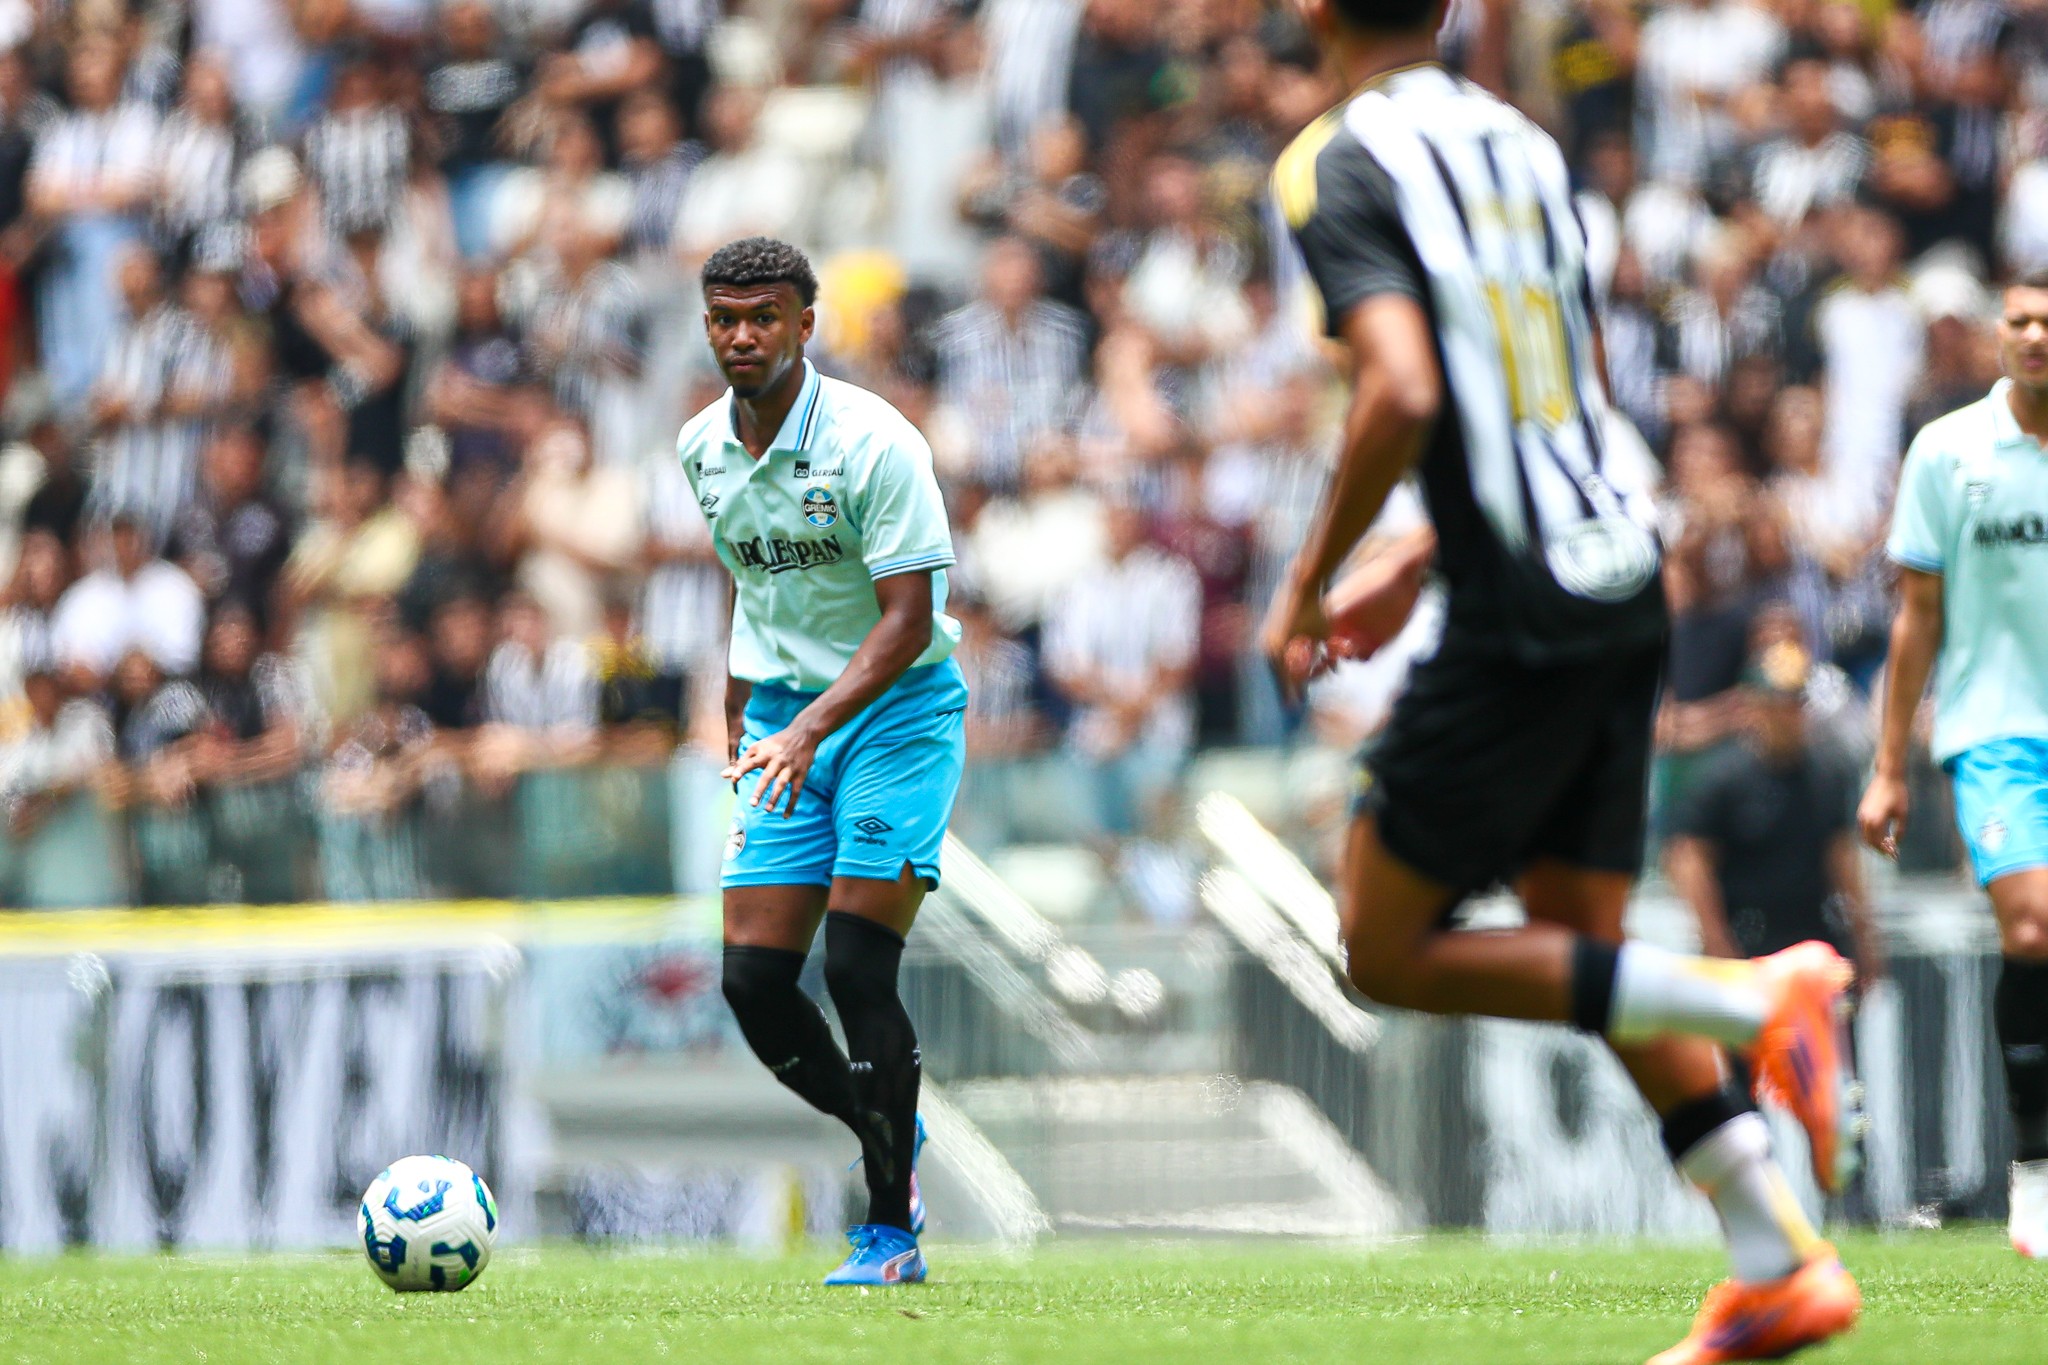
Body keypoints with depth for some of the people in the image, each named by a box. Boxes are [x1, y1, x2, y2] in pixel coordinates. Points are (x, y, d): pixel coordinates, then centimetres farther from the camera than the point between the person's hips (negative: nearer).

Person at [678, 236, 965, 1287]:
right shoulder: (702, 448, 4)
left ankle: (893, 1230, -4)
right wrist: (738, 714, 19)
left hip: (897, 708, -6)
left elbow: (907, 619, -20)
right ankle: (889, 1142, 22)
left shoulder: (874, 443, -17)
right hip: (783, 724, 6)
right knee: (752, 980, -3)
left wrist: (810, 729, -31)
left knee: (856, 968, -15)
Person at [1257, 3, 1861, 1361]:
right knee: (1579, 948, 17)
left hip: (1522, 622, -8)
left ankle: (1757, 999, -11)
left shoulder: (1339, 166, -9)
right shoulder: (1522, 142, 15)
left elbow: (1403, 393, -23)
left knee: (1392, 953, 3)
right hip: (1626, 585, 8)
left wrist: (1309, 583, -10)